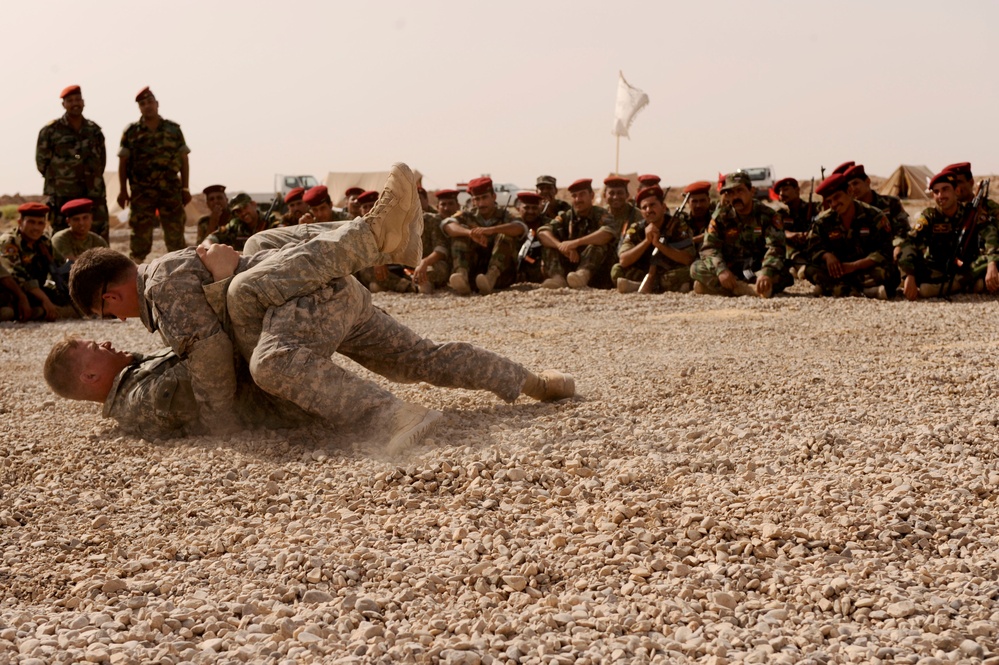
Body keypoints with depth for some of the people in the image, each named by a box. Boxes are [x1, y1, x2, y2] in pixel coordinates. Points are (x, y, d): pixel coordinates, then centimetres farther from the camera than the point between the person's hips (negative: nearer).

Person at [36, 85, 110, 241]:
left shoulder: (94, 130, 9)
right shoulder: (51, 130, -2)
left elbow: (102, 158, 17)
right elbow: (42, 161, 2)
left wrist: (93, 179, 9)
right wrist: (61, 178, 2)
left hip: (94, 194, 3)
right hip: (62, 195, -3)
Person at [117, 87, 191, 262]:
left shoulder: (173, 129, 7)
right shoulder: (131, 132, 5)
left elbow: (184, 160, 9)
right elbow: (123, 162, 5)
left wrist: (185, 188, 4)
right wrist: (123, 190, -1)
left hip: (171, 191, 1)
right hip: (141, 193, -1)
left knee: (176, 236, 3)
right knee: (140, 236, 1)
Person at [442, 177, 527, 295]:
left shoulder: (504, 216, 5)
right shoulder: (468, 216, 10)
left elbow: (521, 228, -20)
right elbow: (447, 225, -13)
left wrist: (490, 230, -37)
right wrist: (470, 233, -34)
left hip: (501, 274, -1)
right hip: (472, 271, 1)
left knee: (506, 234, -20)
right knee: (460, 231, -13)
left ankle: (492, 276, -44)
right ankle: (461, 275, -39)